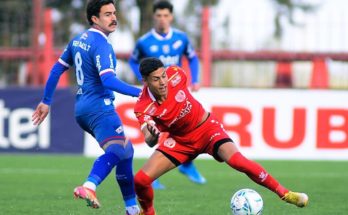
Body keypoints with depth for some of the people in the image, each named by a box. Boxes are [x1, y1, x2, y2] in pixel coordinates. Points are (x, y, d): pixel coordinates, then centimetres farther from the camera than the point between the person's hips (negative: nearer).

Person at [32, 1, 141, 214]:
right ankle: (89, 187, -53)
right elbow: (108, 80, -25)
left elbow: (57, 69, 21)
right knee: (117, 151, -28)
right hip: (99, 107, -10)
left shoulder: (78, 40, 15)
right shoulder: (100, 44, -13)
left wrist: (46, 101, 28)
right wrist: (138, 92, -28)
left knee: (126, 150, 19)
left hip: (82, 108, 10)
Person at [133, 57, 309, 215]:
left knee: (236, 160, -28)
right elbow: (150, 142, -35)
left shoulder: (175, 75, -22)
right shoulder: (143, 108, -26)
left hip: (207, 128, -1)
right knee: (140, 180, -10)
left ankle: (284, 193, -19)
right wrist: (152, 135, -58)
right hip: (180, 140, 1)